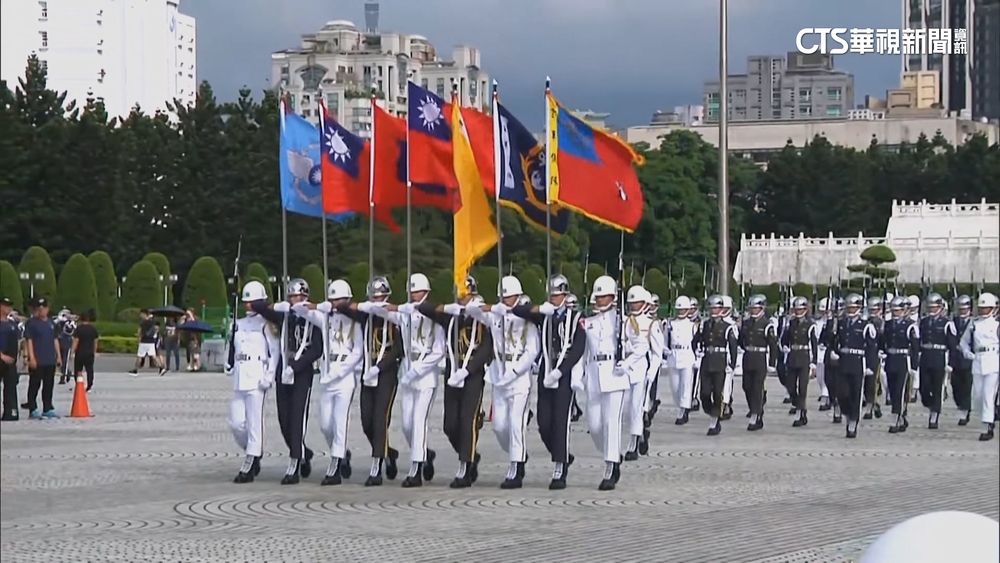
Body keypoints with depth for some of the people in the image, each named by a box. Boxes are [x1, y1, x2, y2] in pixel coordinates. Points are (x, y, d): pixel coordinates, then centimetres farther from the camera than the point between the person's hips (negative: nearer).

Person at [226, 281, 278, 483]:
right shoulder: (239, 324, 17)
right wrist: (230, 365, 6)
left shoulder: (266, 324, -2)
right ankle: (254, 455, 23)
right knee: (236, 423, 3)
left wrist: (269, 377, -13)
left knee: (254, 423, -6)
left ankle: (248, 468, -4)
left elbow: (275, 352, -6)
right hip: (239, 380, 7)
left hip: (256, 378, -7)